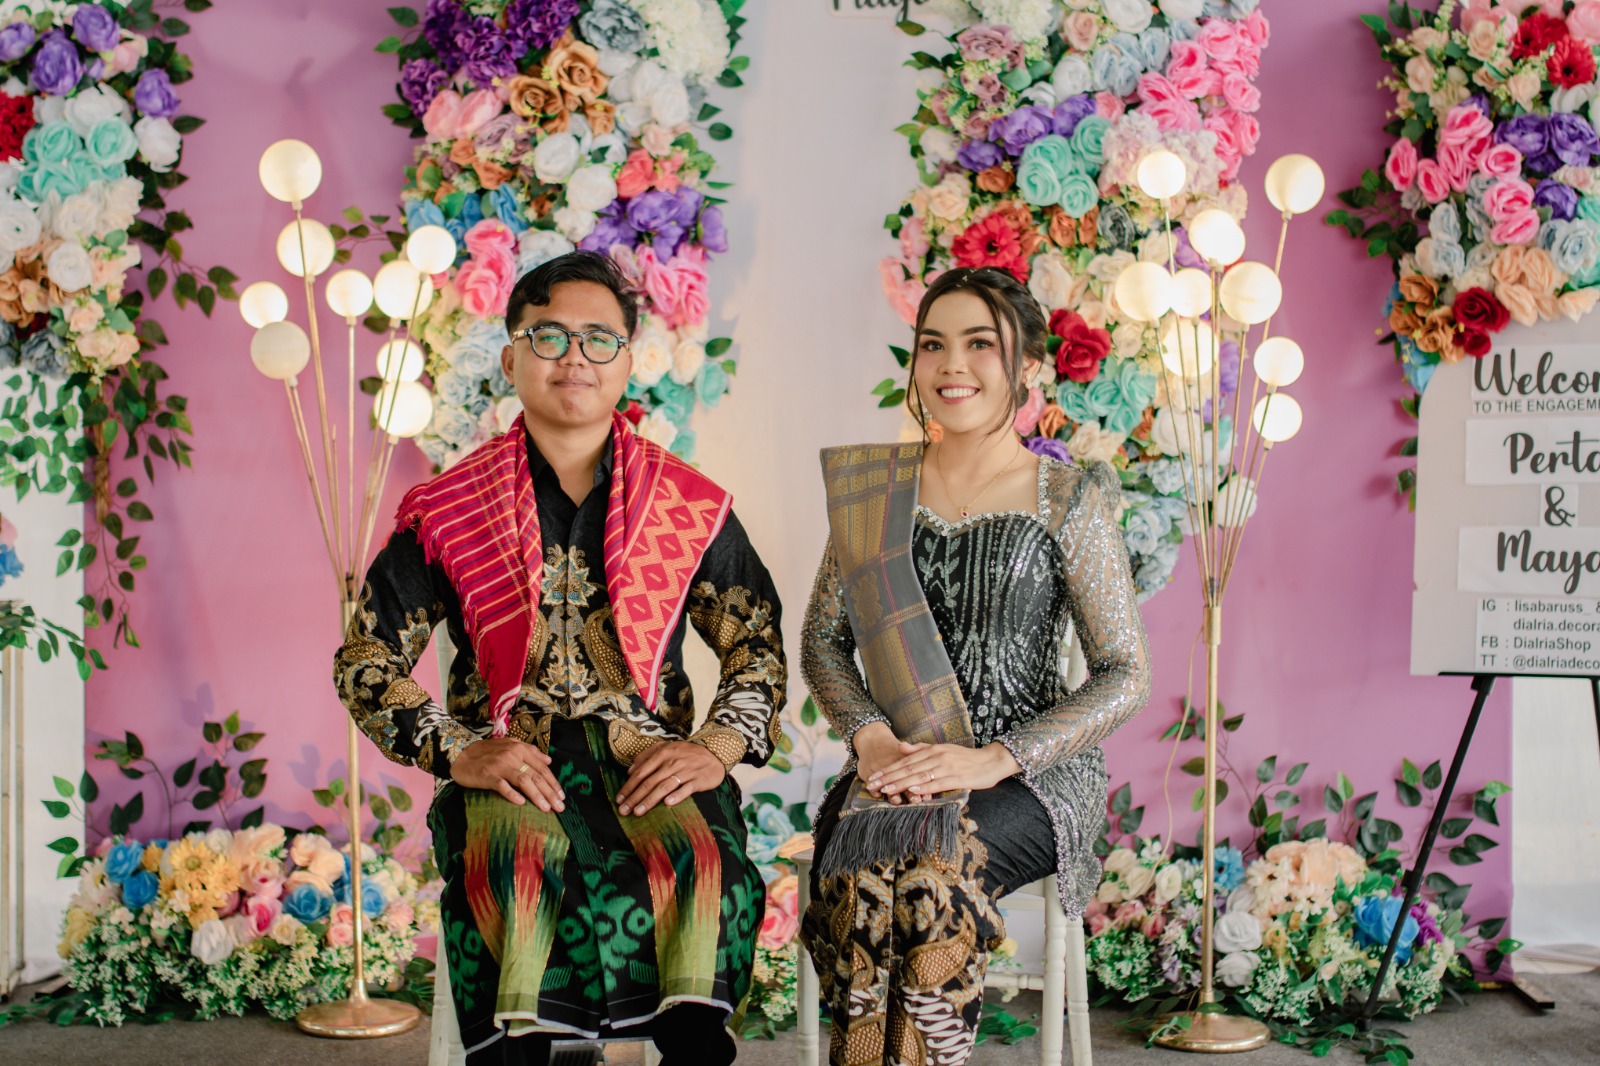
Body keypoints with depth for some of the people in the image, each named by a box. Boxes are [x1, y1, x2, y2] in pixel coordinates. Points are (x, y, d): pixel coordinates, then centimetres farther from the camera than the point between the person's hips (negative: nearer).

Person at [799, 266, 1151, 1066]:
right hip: (896, 764, 3)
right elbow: (823, 639, 14)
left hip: (1029, 772, -2)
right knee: (859, 865, -32)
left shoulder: (1067, 501, 0)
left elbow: (1125, 675, -3)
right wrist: (869, 735, -6)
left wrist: (992, 760, -14)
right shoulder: (874, 486, 11)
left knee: (929, 869, -34)